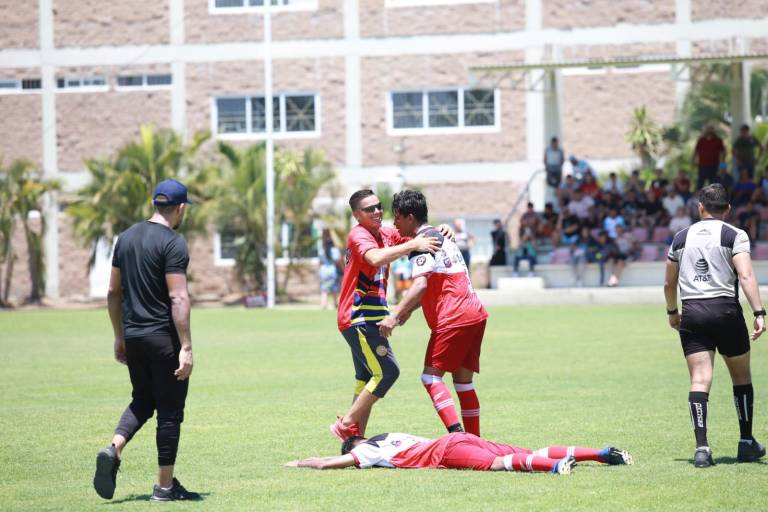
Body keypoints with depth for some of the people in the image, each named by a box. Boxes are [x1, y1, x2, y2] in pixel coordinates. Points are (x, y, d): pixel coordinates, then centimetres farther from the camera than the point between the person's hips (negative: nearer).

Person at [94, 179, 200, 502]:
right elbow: (178, 298, -19)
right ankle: (165, 486, 7)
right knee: (170, 408, 3)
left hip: (132, 338, 7)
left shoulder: (126, 238, 10)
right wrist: (186, 348, -19)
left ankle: (114, 449, -5)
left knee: (143, 400, 21)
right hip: (164, 338, -7)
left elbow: (113, 292, 14)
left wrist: (120, 337, 21)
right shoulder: (173, 243, -13)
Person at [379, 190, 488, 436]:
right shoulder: (442, 236, 20)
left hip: (453, 319, -9)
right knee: (463, 379, 12)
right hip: (475, 314, 9)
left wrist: (395, 316, -26)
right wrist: (408, 309, 28)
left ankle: (455, 432, -21)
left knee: (431, 376, -7)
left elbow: (420, 285, -23)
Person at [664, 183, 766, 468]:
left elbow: (669, 282, 18)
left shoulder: (681, 238, 12)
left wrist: (672, 312, 34)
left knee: (700, 380, -3)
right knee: (741, 376, 15)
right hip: (726, 310, -2)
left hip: (692, 314, 2)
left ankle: (701, 448, -16)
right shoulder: (734, 236, 0)